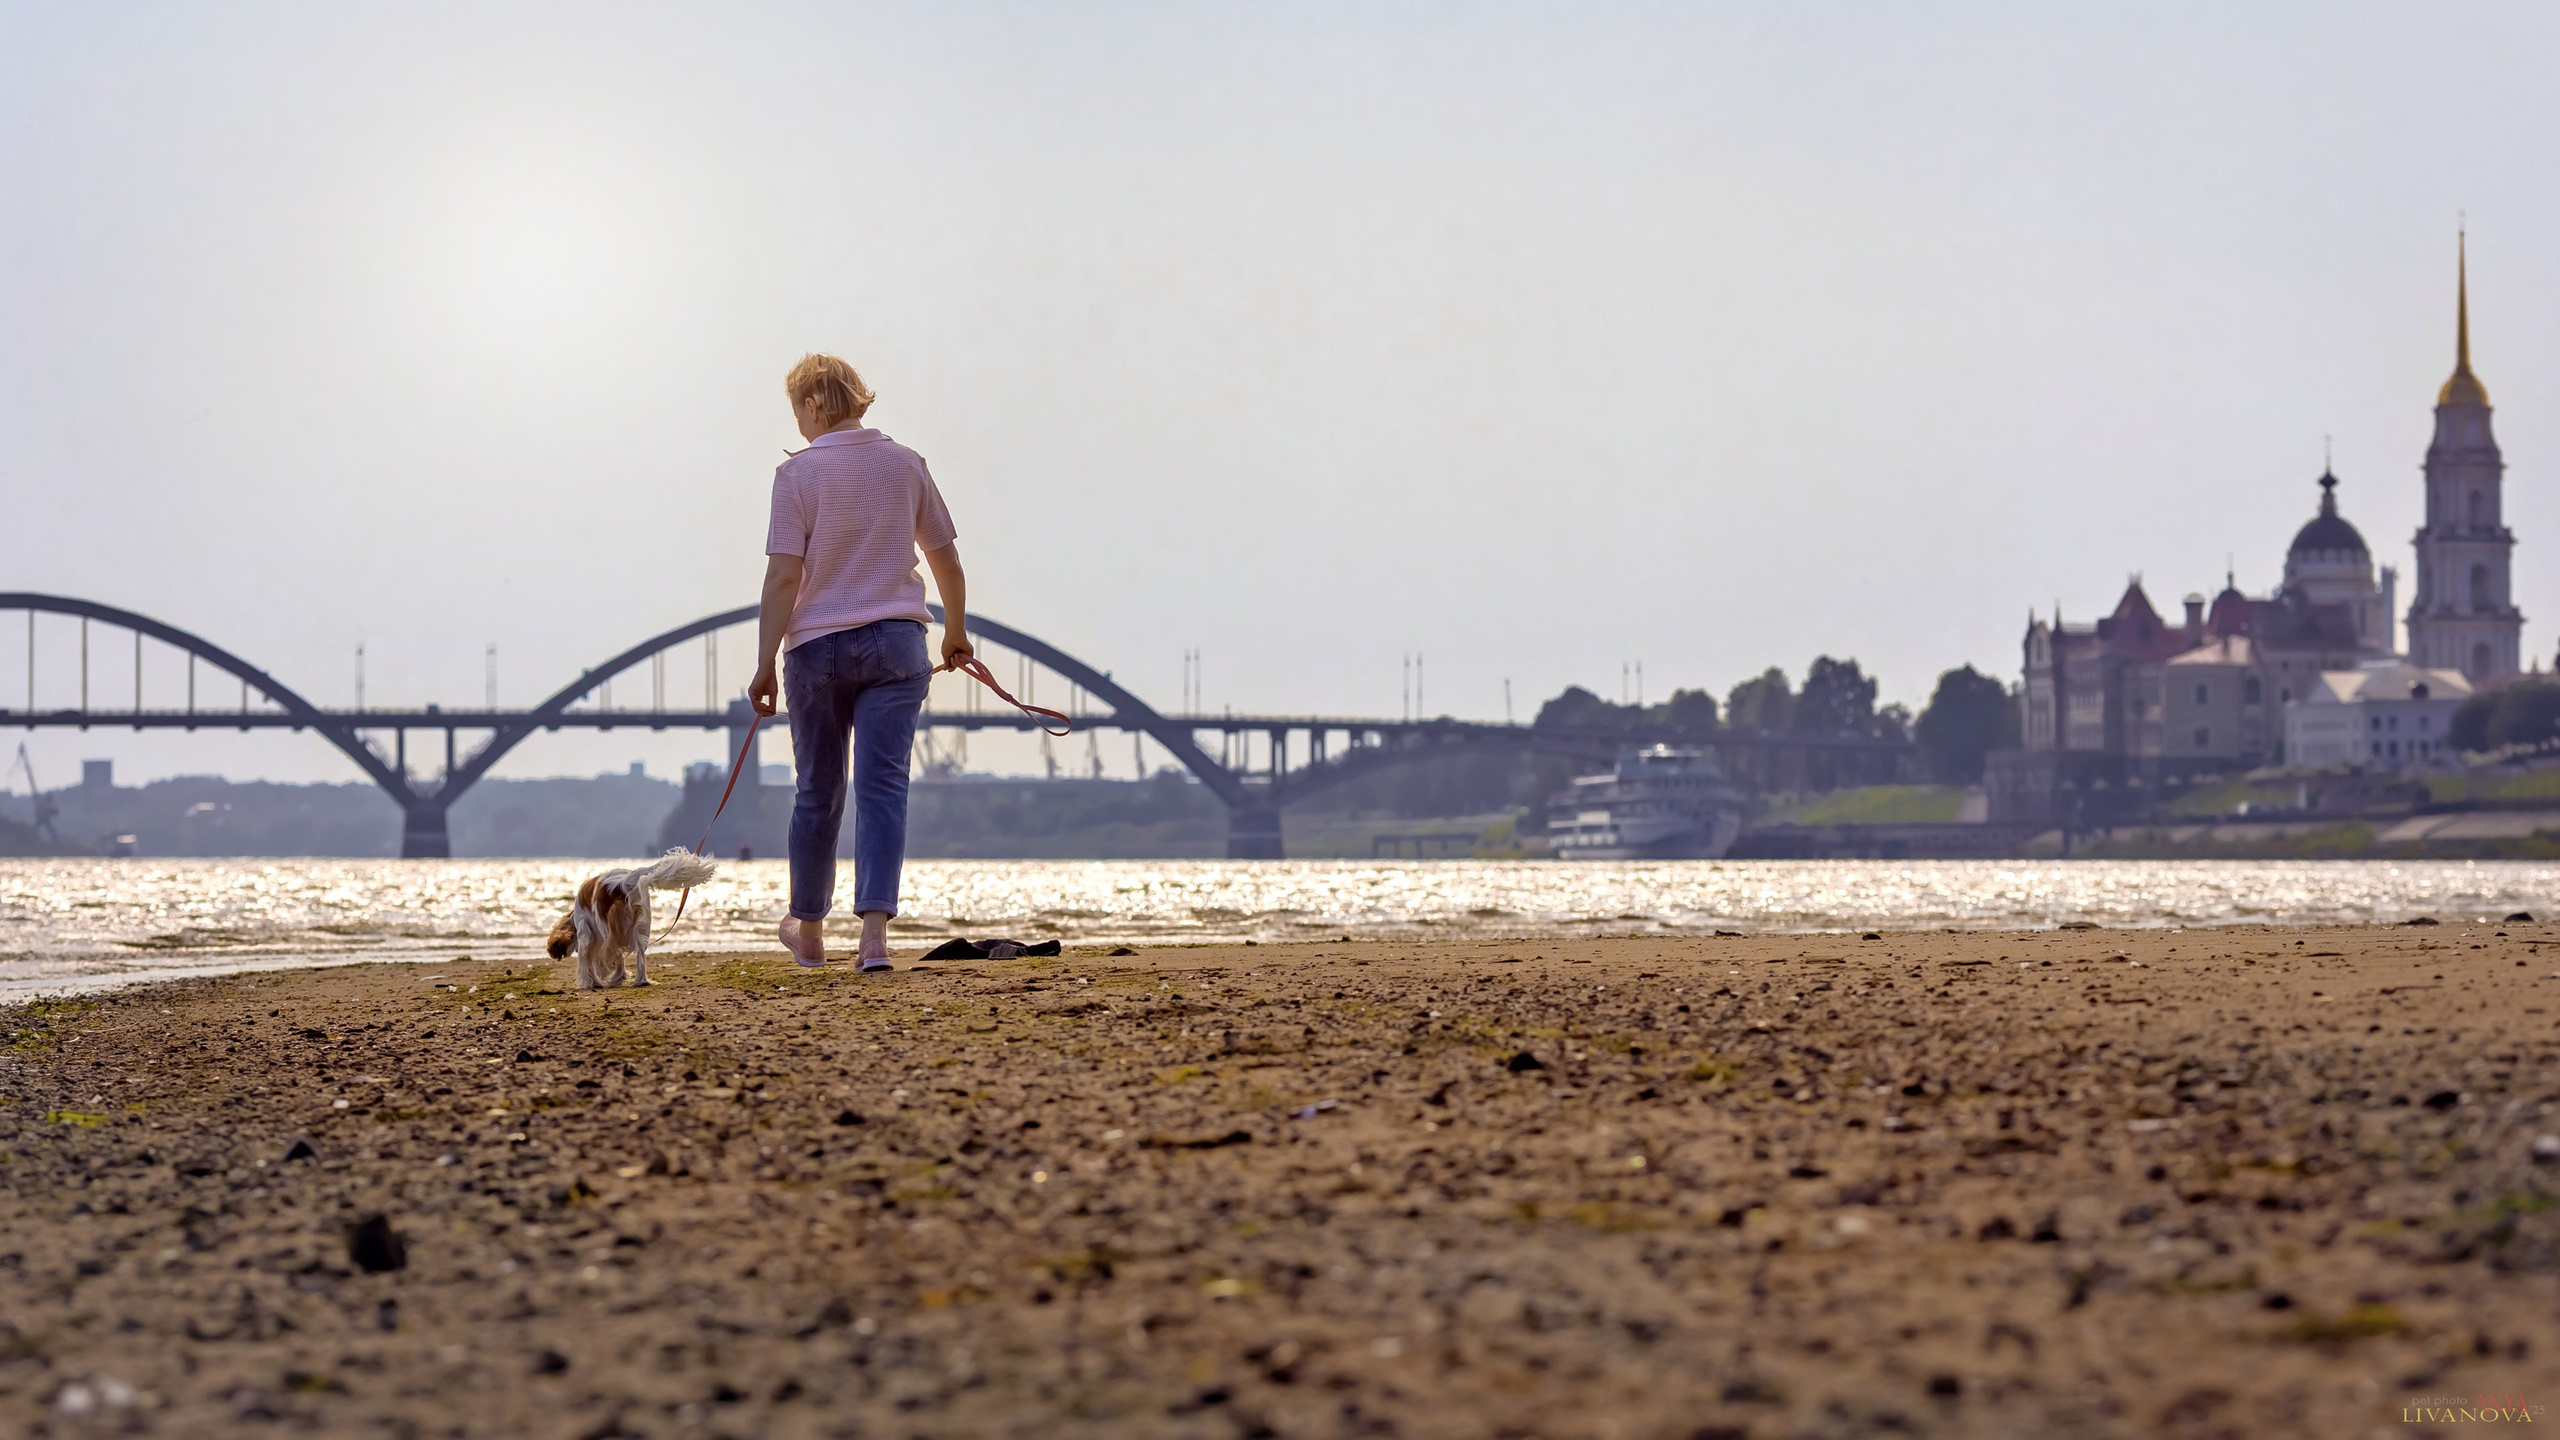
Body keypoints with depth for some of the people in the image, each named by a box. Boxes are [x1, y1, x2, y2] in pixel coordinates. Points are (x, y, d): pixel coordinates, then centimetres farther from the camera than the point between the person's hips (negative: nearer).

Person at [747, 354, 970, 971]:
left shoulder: (799, 473, -6)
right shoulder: (905, 464, 4)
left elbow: (784, 577, -11)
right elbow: (946, 559, 12)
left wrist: (765, 664, -7)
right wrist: (956, 632, 26)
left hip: (819, 646, -1)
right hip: (896, 643, 2)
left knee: (817, 793, 12)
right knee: (883, 788, -3)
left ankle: (808, 931, 28)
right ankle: (874, 935, -16)